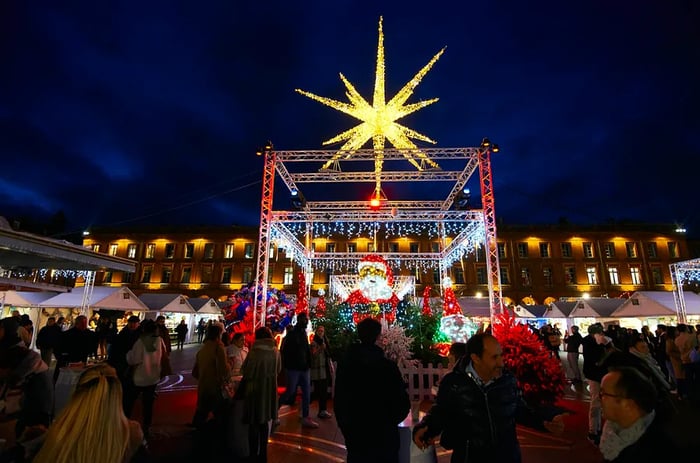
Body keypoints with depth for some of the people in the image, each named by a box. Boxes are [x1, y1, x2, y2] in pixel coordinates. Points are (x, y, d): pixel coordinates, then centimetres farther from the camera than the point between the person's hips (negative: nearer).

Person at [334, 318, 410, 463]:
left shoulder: (344, 363, -6)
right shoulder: (388, 366, -19)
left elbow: (338, 400, 3)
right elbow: (403, 402, -13)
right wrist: (390, 421, 7)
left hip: (354, 434, 3)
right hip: (383, 437, -3)